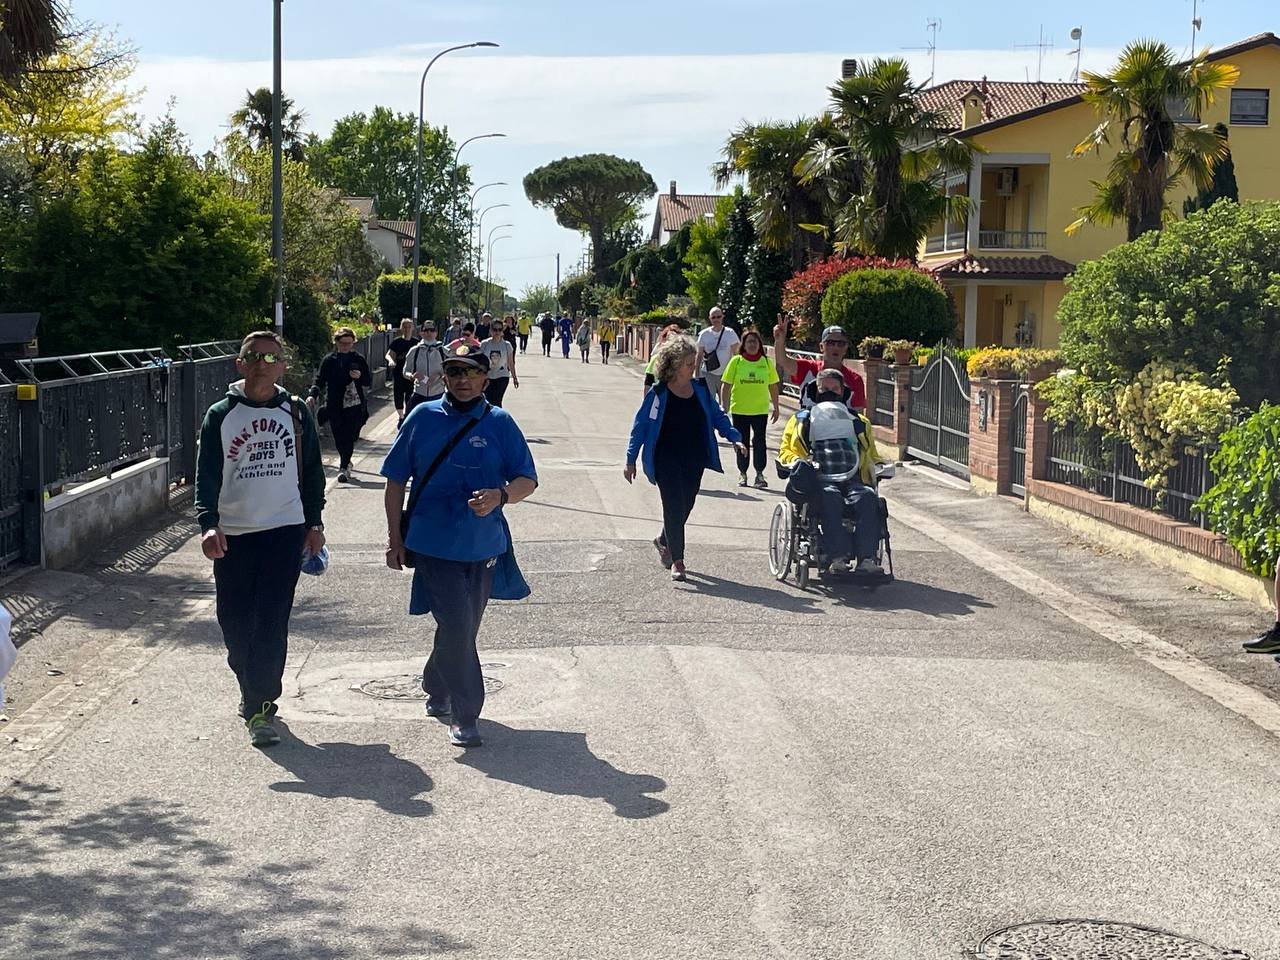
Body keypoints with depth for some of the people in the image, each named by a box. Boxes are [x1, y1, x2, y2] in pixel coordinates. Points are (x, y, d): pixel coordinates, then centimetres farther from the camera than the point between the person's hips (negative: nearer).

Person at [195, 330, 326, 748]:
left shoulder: (296, 413, 6)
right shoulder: (220, 415, 2)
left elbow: (312, 471, 15)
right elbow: (206, 475, -3)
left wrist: (314, 522, 13)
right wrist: (208, 523, -17)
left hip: (285, 530, -1)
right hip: (232, 536, 1)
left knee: (272, 623, -8)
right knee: (235, 623, 7)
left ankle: (260, 706, -2)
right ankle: (254, 690, 30)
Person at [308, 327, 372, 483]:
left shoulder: (358, 360, 8)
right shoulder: (329, 361, 7)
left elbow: (369, 383, 10)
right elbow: (319, 381, 4)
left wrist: (360, 377, -12)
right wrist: (313, 395, -14)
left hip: (354, 405, -1)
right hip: (335, 407, 1)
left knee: (349, 437, -10)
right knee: (339, 438, 3)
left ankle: (343, 467, -2)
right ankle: (346, 462, 26)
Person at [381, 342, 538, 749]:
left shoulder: (500, 423, 1)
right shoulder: (423, 418, 0)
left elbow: (528, 480, 0)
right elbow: (396, 480, 6)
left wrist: (500, 495, -22)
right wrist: (395, 538, 3)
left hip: (482, 547, 2)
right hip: (432, 544, -2)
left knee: (462, 629, 15)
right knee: (457, 627, -11)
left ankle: (437, 690, 41)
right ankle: (464, 716, 0)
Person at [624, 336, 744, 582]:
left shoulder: (700, 389, 4)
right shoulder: (658, 393, -10)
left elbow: (717, 416, 13)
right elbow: (641, 425, -6)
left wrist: (734, 438, -3)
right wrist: (630, 460, -7)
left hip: (694, 460, 5)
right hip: (667, 459, -5)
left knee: (685, 505, 11)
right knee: (674, 507, -8)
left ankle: (664, 541, 39)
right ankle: (677, 560, 1)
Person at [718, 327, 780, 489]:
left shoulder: (767, 362, 1)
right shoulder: (736, 361, -3)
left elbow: (773, 386, 8)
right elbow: (726, 385, -2)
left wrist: (776, 408, 9)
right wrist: (724, 407, -7)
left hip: (760, 409, 0)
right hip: (739, 409, 0)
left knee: (759, 441, -5)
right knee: (742, 442, 9)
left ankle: (760, 474, 4)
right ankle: (742, 473, 21)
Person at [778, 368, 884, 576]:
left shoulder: (858, 422, 33)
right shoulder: (801, 420, 27)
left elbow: (871, 454, 35)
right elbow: (785, 450, 20)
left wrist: (877, 467, 10)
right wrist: (796, 462, -5)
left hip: (853, 480, 2)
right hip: (818, 481, -2)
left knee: (868, 497, -34)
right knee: (831, 498, -39)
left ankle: (867, 559, -43)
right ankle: (837, 558, -47)